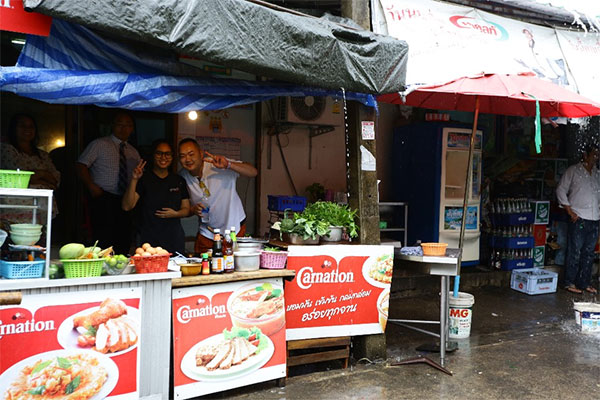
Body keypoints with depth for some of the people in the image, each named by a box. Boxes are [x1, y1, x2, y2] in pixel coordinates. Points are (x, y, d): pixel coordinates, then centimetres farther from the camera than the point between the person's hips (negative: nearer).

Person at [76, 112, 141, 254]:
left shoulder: (134, 153, 17)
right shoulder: (100, 144, 3)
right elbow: (80, 165, -2)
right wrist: (92, 186, -15)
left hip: (125, 203, 5)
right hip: (103, 200, -5)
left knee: (124, 244, 3)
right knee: (105, 243, -11)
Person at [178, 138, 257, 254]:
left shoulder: (217, 164, -18)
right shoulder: (182, 177, -5)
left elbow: (253, 172, -25)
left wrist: (228, 165, -39)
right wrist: (193, 210, -18)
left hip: (234, 229, -3)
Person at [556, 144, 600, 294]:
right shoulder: (573, 171, -2)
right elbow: (560, 191, -4)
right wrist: (570, 212, -9)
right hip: (579, 219, -6)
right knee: (575, 252, -3)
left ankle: (585, 283, 20)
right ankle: (569, 283, 6)